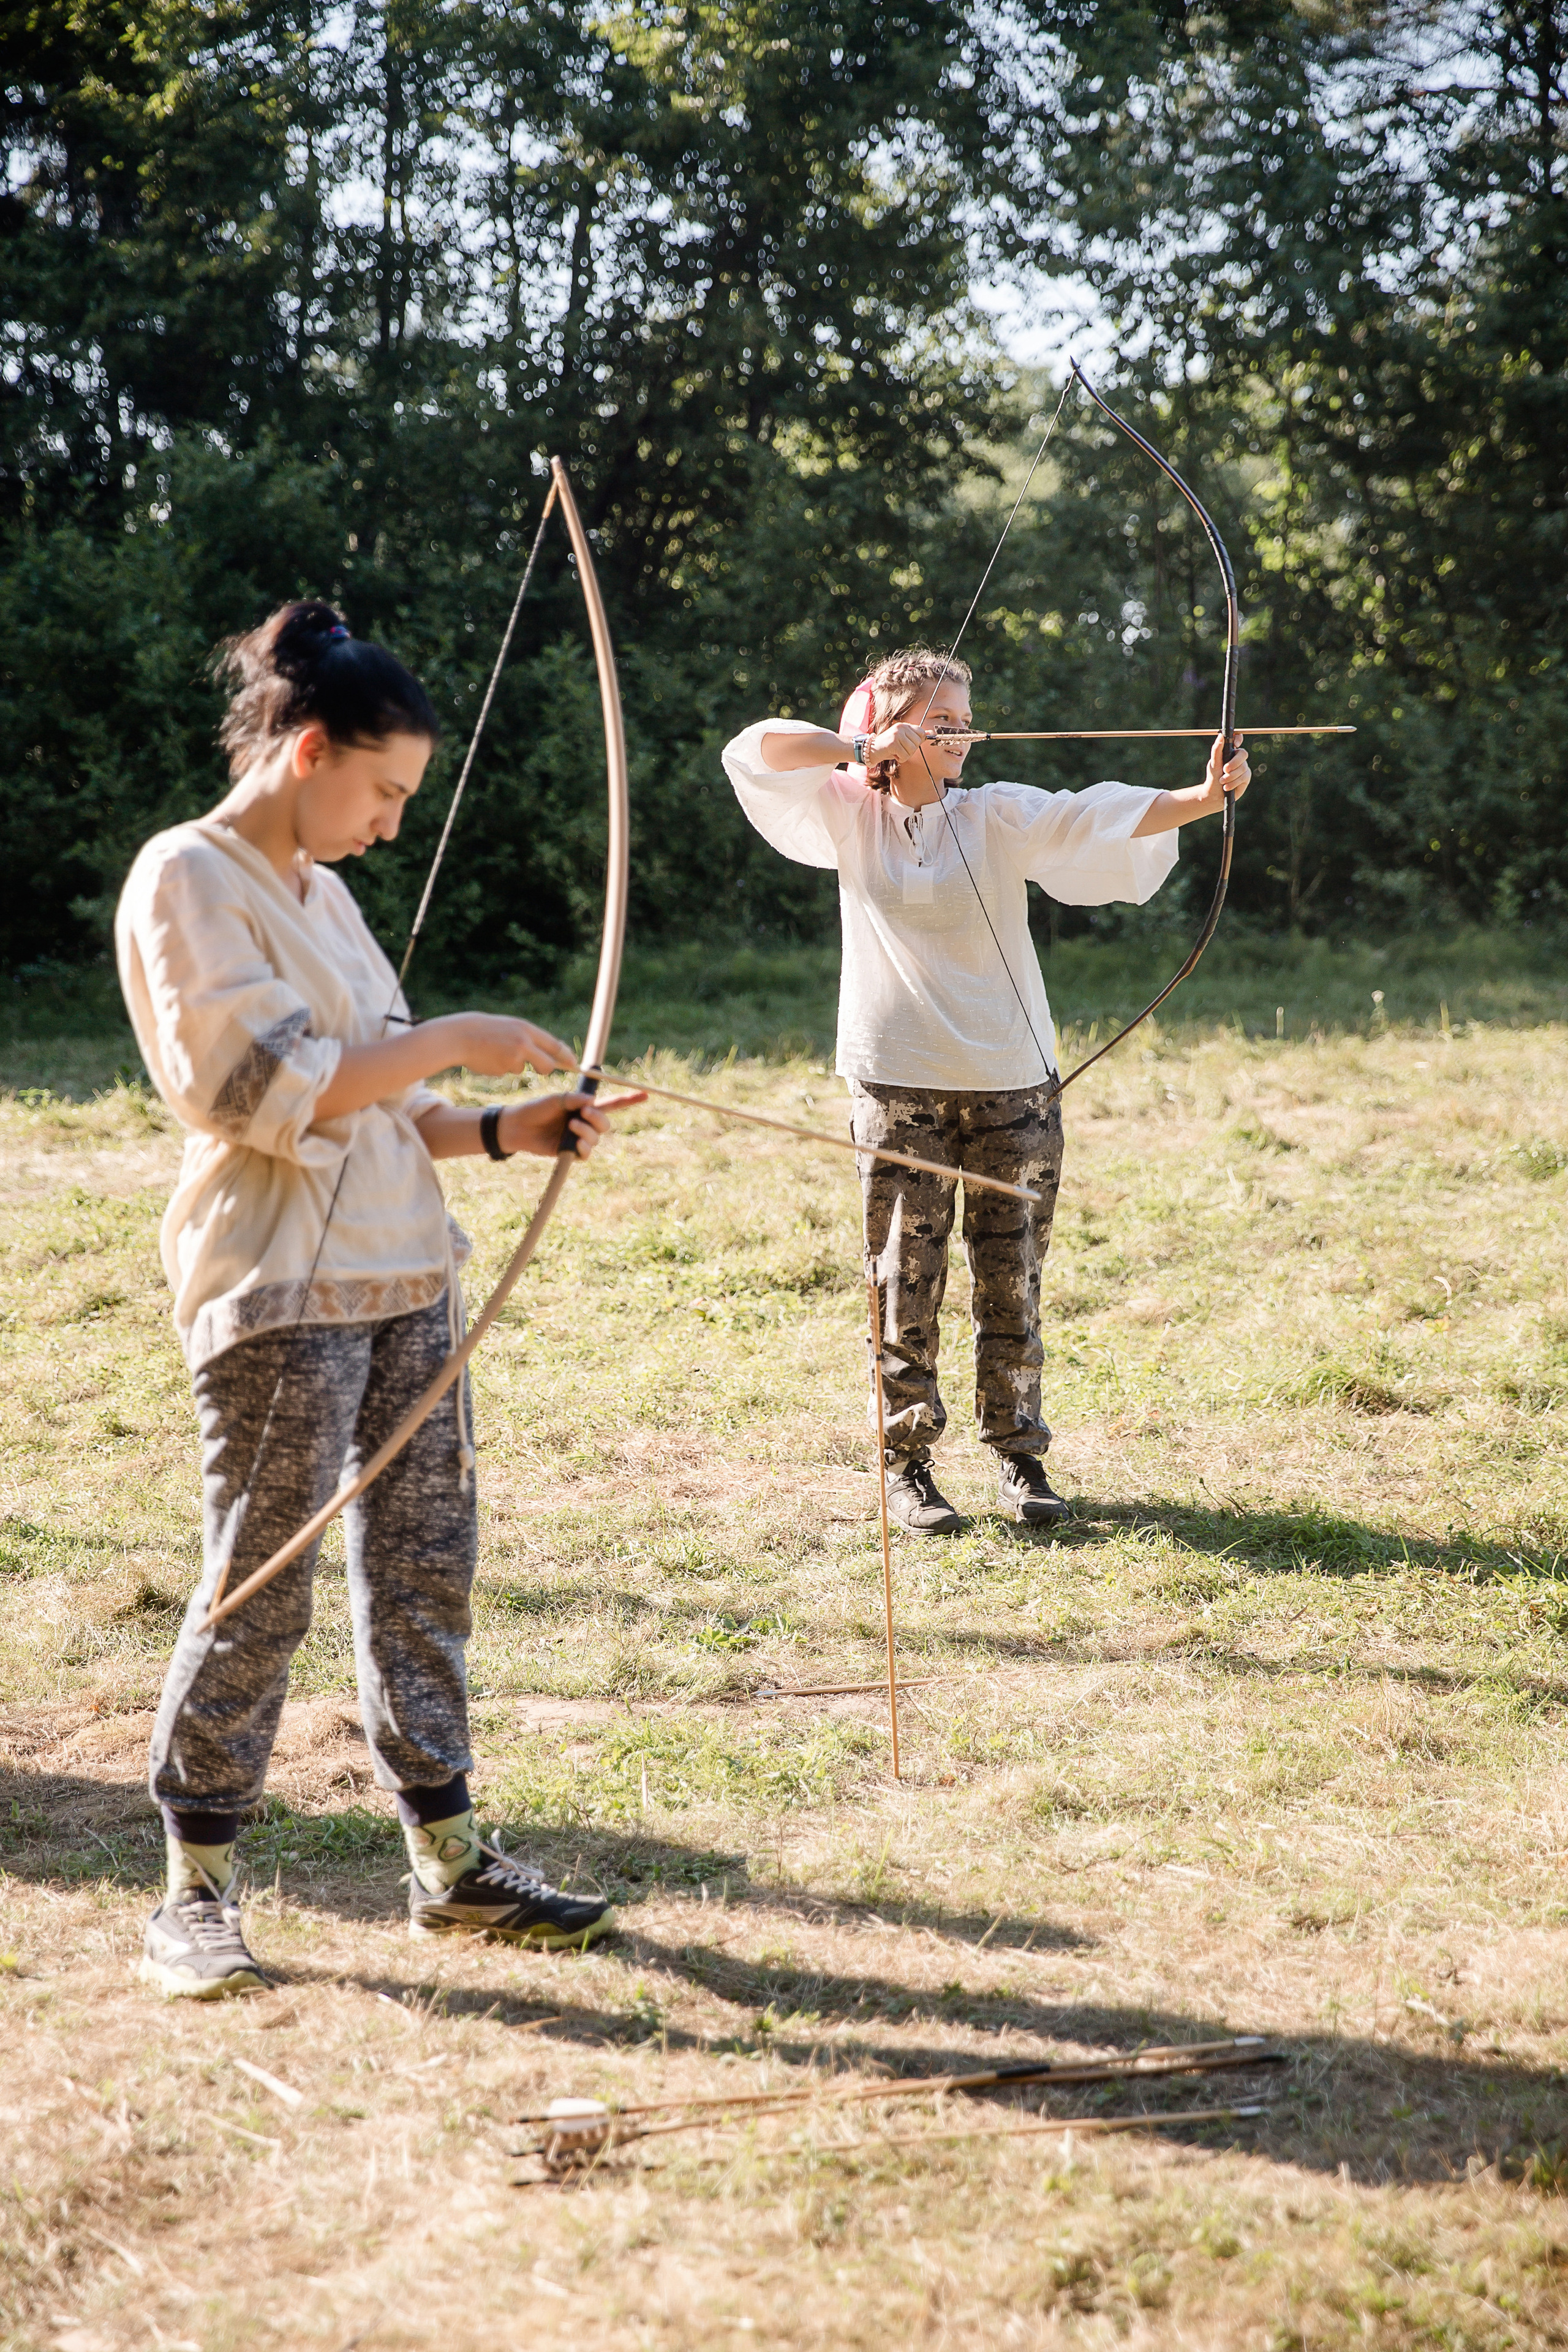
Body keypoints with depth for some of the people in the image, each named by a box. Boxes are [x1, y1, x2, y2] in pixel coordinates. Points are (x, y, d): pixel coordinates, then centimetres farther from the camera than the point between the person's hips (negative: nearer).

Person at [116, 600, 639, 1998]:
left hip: (404, 1276, 8)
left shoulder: (319, 888, 16)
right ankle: (197, 1893, 10)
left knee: (424, 1566, 10)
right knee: (260, 1590, -3)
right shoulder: (189, 881, -9)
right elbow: (270, 1092, -18)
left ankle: (449, 1860, 19)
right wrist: (455, 1041, -12)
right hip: (279, 1293, -8)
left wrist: (503, 1135, 5)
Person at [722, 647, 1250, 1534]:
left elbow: (1100, 817, -14)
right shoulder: (852, 818, 5)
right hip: (899, 1085, 0)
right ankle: (909, 1466, 11)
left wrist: (1206, 795, -31)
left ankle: (1021, 1458, 15)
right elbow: (754, 749, 0)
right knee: (906, 1280, 2)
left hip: (1012, 1082, 0)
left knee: (1013, 1278, 5)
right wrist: (864, 748, -9)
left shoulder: (1000, 816, 0)